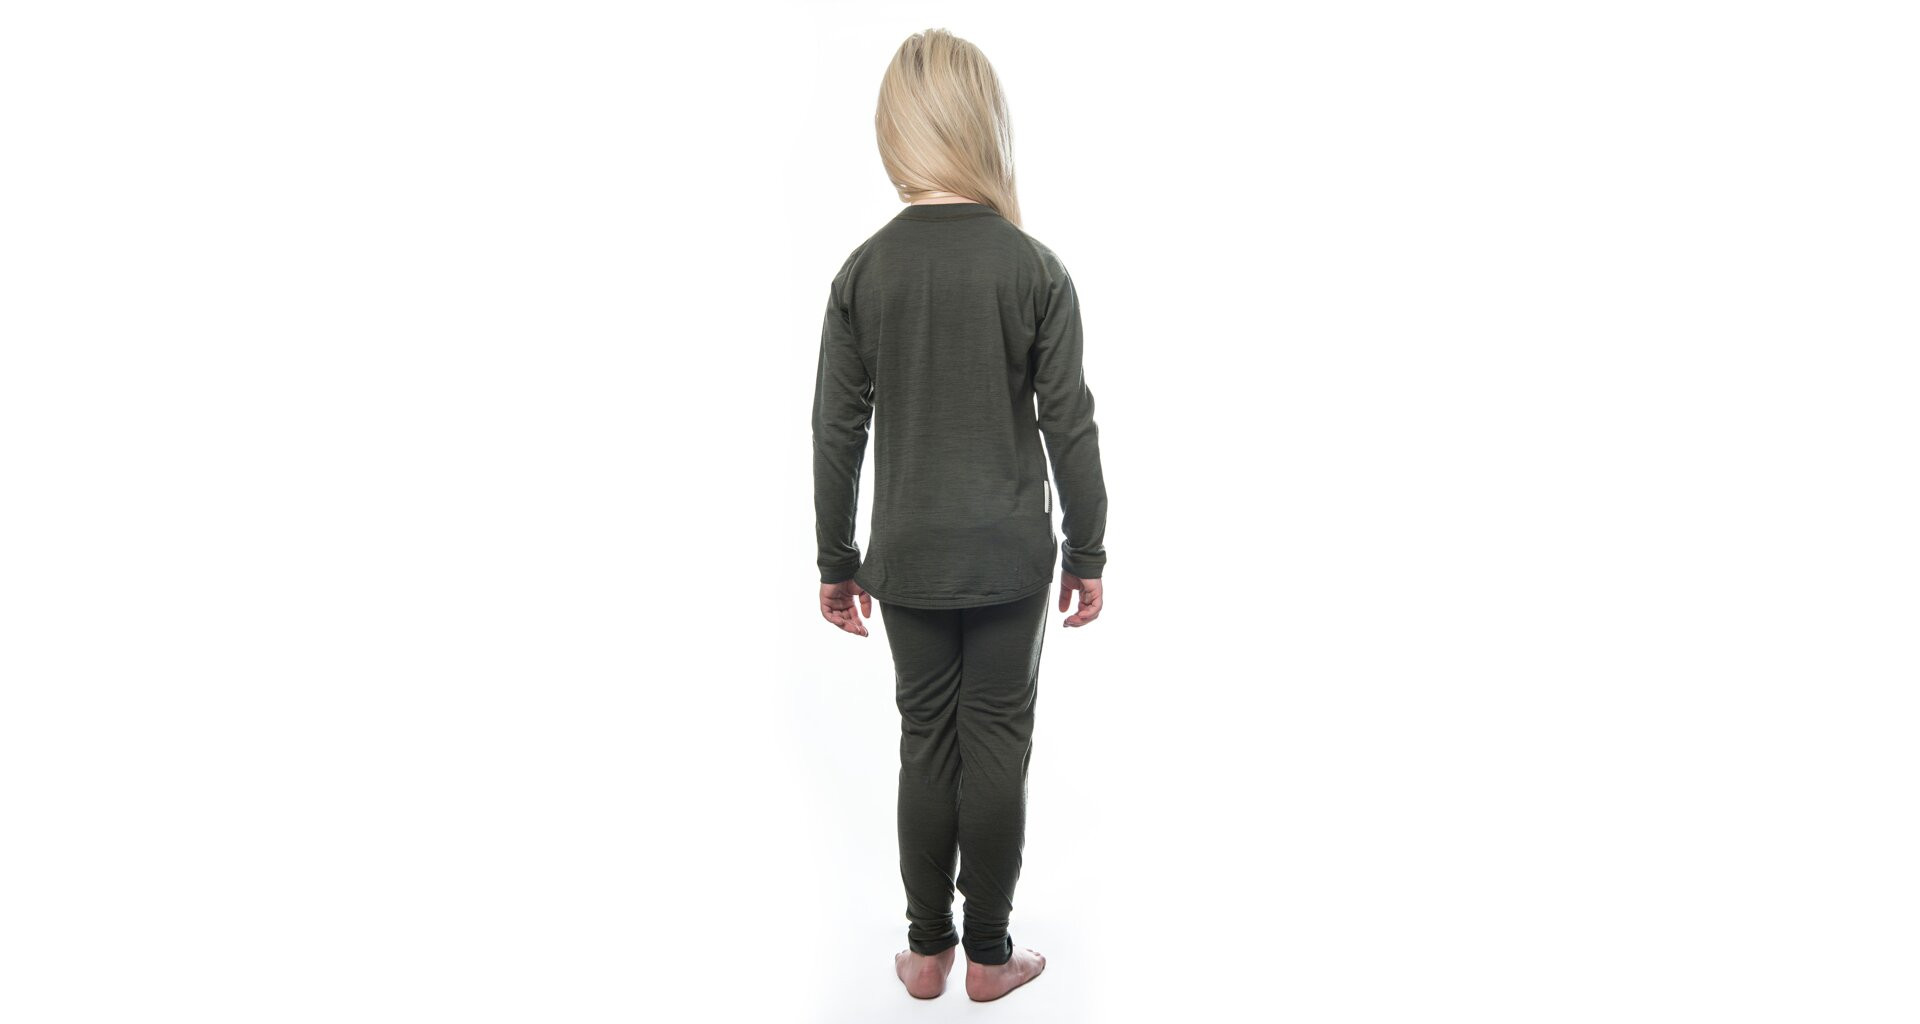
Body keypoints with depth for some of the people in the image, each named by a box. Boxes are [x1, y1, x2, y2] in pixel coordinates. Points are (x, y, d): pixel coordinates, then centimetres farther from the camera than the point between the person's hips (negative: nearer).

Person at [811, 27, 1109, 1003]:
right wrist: (1088, 553, 3)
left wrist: (836, 561, 8)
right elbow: (1069, 427, -8)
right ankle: (988, 952, 20)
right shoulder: (1036, 269, -10)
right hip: (1010, 555, -2)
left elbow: (837, 432, -2)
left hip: (909, 557, 2)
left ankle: (925, 948, 23)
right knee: (996, 743, 8)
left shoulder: (863, 271, -5)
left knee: (926, 739, 13)